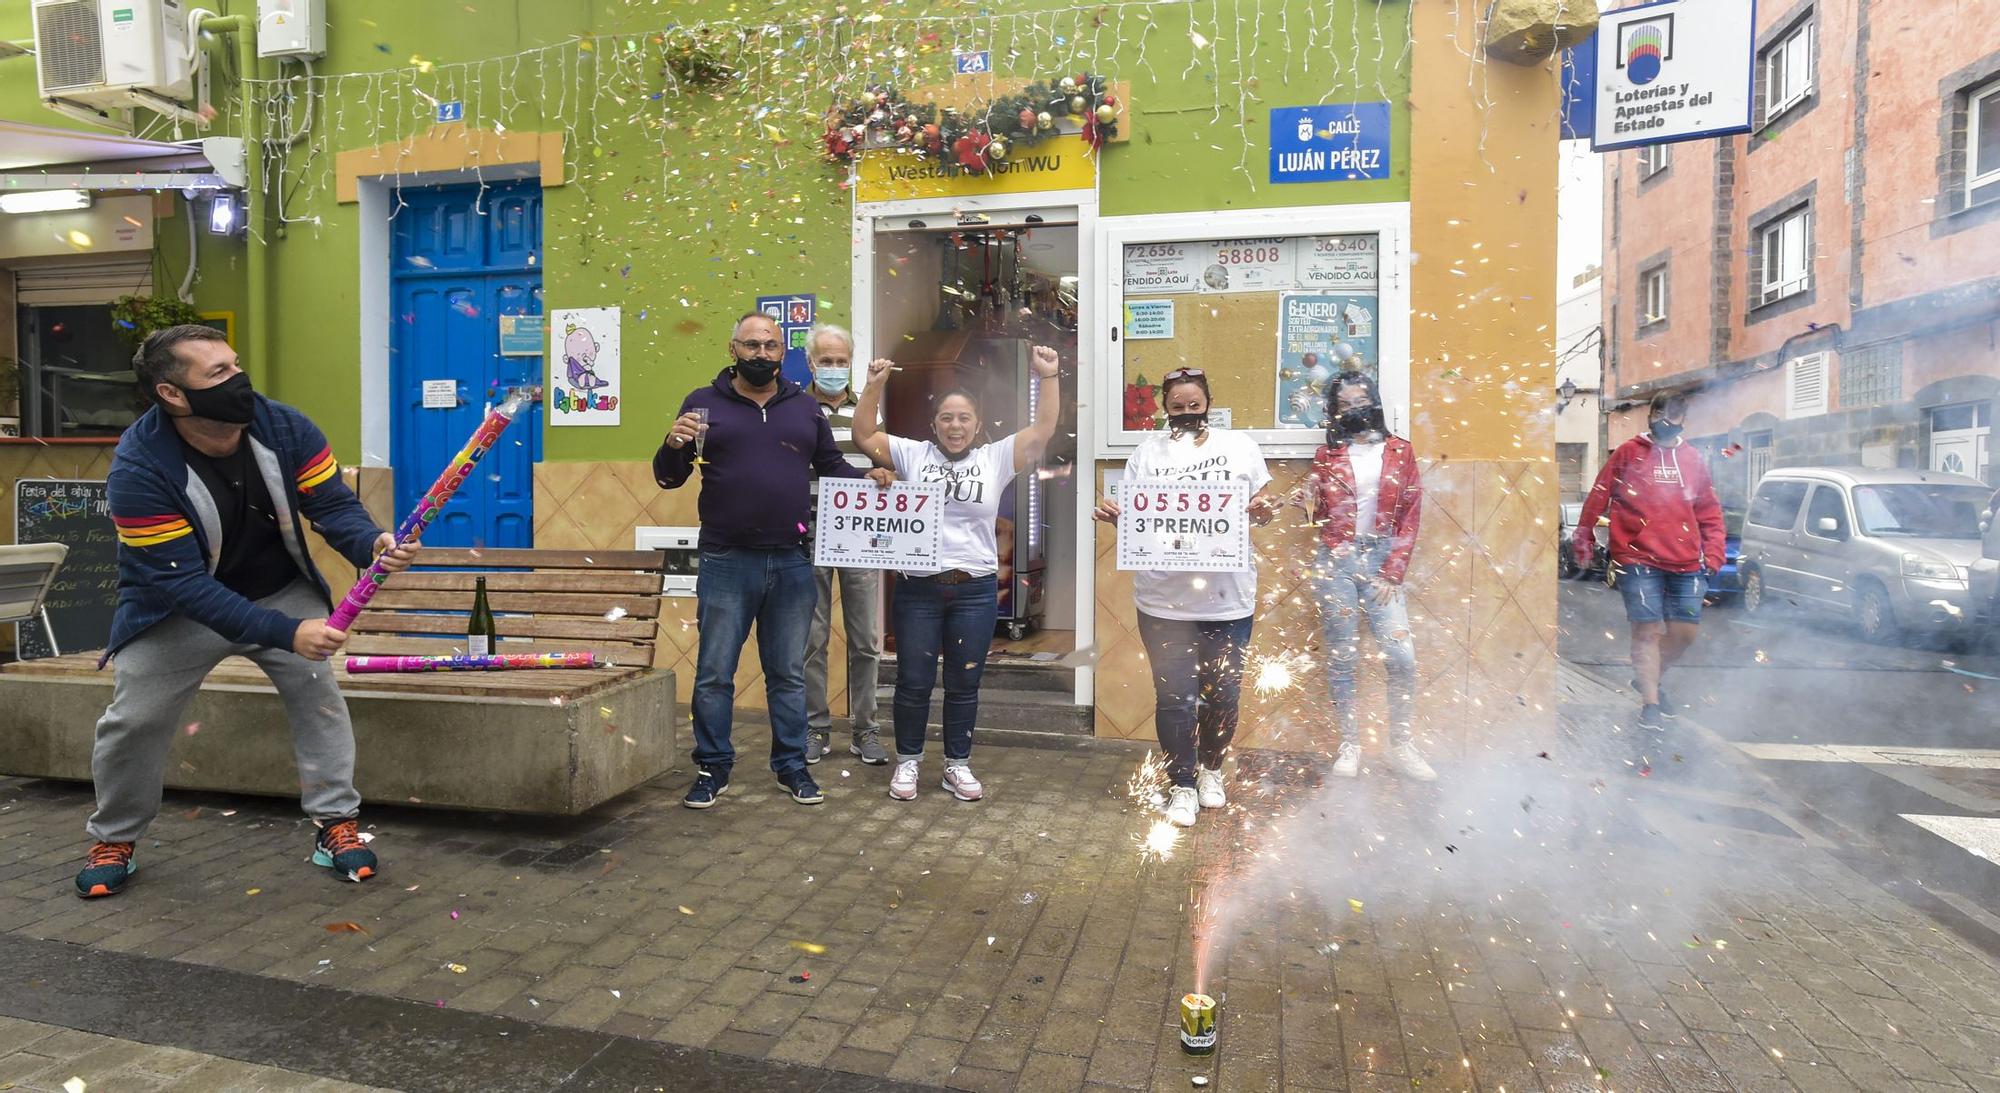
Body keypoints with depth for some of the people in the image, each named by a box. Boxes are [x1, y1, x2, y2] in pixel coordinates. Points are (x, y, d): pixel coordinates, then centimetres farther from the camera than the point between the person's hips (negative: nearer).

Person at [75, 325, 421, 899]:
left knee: (318, 690, -11)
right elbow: (183, 583, -31)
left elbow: (333, 505, -15)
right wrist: (286, 634, -40)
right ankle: (113, 840, 30)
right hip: (178, 608, -1)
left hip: (282, 591, 2)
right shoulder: (138, 467, -29)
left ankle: (336, 824, 1)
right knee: (133, 719, 3)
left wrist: (371, 545, -40)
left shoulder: (284, 427, -20)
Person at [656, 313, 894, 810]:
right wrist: (673, 445, -17)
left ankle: (792, 765, 23)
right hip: (726, 564, -2)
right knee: (714, 673, 4)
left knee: (789, 674, 11)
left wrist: (868, 478, -2)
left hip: (792, 564, 2)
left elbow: (830, 464, 18)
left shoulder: (804, 407, 12)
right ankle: (713, 768, 19)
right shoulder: (704, 402, 4)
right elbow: (668, 478, 5)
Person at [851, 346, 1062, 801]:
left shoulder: (996, 458, 4)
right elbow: (864, 435, 3)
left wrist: (1048, 376, -9)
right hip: (918, 588, 0)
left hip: (975, 590, 1)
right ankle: (907, 762, 25)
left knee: (964, 684, 10)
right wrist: (874, 385, -6)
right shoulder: (913, 454, 4)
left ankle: (958, 765, 25)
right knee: (913, 682, 8)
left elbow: (1043, 430, -3)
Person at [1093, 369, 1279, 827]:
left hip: (1228, 596, 1)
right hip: (1164, 597, 0)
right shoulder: (1148, 450, 8)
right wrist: (1112, 515, -13)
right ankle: (1182, 786, 19)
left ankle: (1211, 769, 35)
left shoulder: (1239, 446, 6)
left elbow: (1262, 506, 8)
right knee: (1174, 697, 2)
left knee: (1223, 693, 9)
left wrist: (1263, 512, -14)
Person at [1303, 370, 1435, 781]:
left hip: (1382, 561, 0)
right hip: (1336, 562, 0)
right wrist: (1312, 498, -13)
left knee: (1402, 656, -7)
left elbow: (1410, 517, 3)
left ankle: (1402, 745, 8)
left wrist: (1392, 573, -4)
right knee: (1341, 657, 3)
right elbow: (1321, 520, 10)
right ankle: (1349, 744, 13)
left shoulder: (1399, 451, 6)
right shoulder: (1327, 455, 7)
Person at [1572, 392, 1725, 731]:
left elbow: (1709, 510, 16)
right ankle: (1650, 703, 8)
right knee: (1647, 630, -4)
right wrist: (1582, 534, 0)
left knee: (1685, 632, 6)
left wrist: (1713, 551, 8)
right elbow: (1599, 495, 2)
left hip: (1686, 563, 4)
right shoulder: (1629, 452, 2)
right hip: (1638, 559, -4)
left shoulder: (1693, 459, 12)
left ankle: (1648, 680, 32)